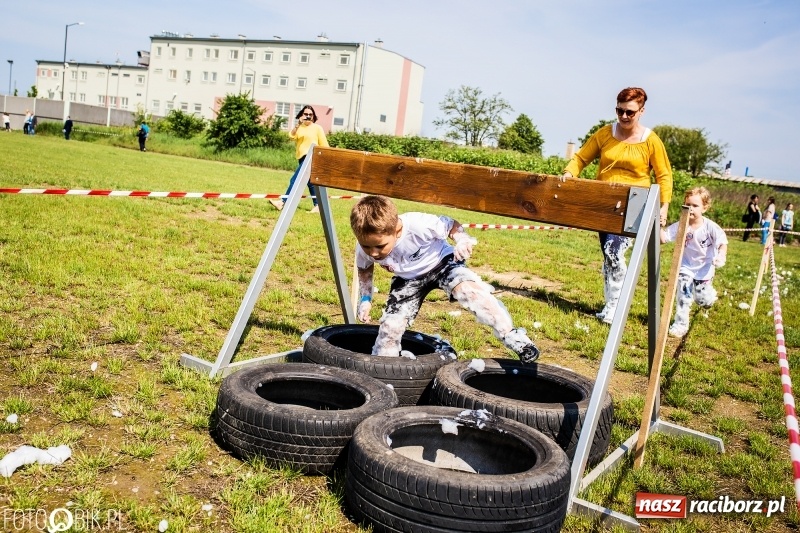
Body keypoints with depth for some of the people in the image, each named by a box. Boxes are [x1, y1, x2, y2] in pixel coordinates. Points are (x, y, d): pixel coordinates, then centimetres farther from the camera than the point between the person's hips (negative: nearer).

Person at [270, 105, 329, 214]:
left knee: (295, 180, -15)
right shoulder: (298, 128, 13)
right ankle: (317, 206, 17)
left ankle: (283, 202, -18)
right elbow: (291, 136, -7)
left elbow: (324, 145, 2)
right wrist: (298, 124, -17)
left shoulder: (317, 128, 1)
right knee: (311, 182, 10)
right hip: (302, 158, 7)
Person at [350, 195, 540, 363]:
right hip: (407, 278, 4)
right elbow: (365, 269, 2)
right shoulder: (364, 249, -24)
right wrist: (365, 299, -7)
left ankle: (511, 336, -23)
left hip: (441, 262, -3)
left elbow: (450, 225, -19)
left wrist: (463, 241, -39)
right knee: (390, 325, -4)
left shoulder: (418, 225, -38)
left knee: (468, 289, -32)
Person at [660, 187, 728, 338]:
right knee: (683, 295, -10)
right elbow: (663, 238, -19)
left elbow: (723, 243, -19)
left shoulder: (710, 227, -19)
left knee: (703, 300, 3)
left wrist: (721, 256, -39)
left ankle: (709, 293, 40)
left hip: (705, 267, -1)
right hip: (686, 266, 1)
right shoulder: (680, 226, -15)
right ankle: (681, 324, 1)